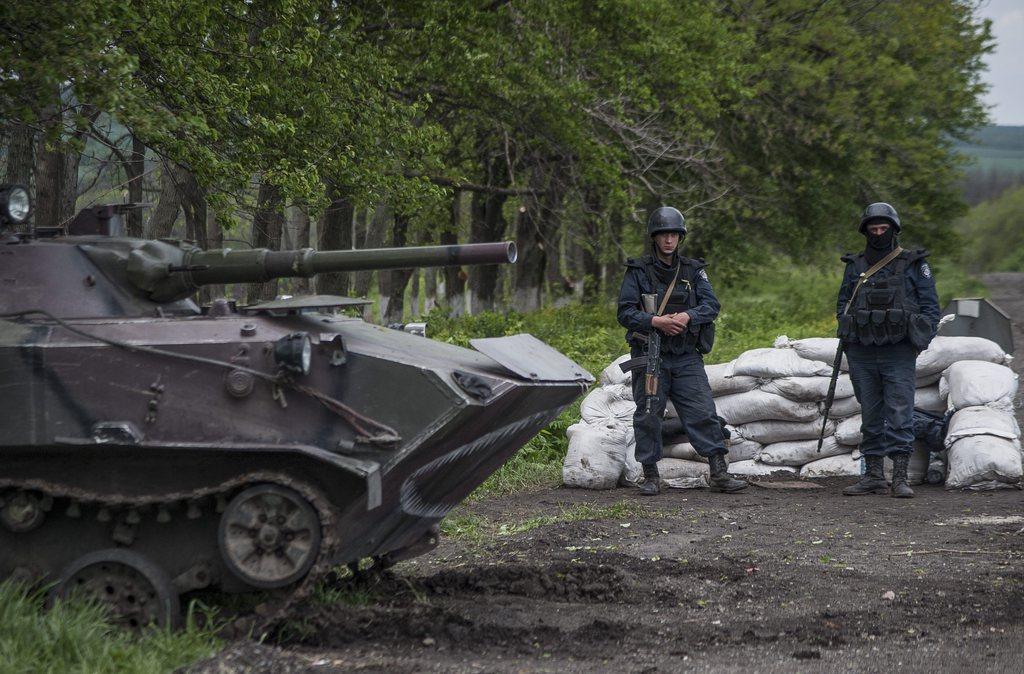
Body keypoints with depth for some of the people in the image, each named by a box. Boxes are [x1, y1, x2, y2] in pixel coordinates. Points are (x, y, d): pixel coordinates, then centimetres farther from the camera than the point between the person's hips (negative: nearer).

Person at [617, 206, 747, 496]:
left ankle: (719, 474, -4)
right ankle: (650, 476, 11)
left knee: (703, 412, -5)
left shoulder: (693, 270, 9)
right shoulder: (638, 271, 0)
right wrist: (656, 321, -20)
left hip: (687, 356, 2)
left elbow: (711, 305, 0)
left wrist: (687, 316, -19)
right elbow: (625, 312, -5)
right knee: (648, 415, 1)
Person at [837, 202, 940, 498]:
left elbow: (930, 307, 5)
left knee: (900, 415, -9)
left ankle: (900, 478, -9)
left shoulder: (914, 265, 5)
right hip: (862, 354, 3)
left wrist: (920, 342, -7)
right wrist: (848, 333, 0)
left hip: (899, 354, -3)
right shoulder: (855, 267, 13)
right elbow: (842, 305, 18)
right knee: (870, 417, 8)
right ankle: (873, 476, 12)